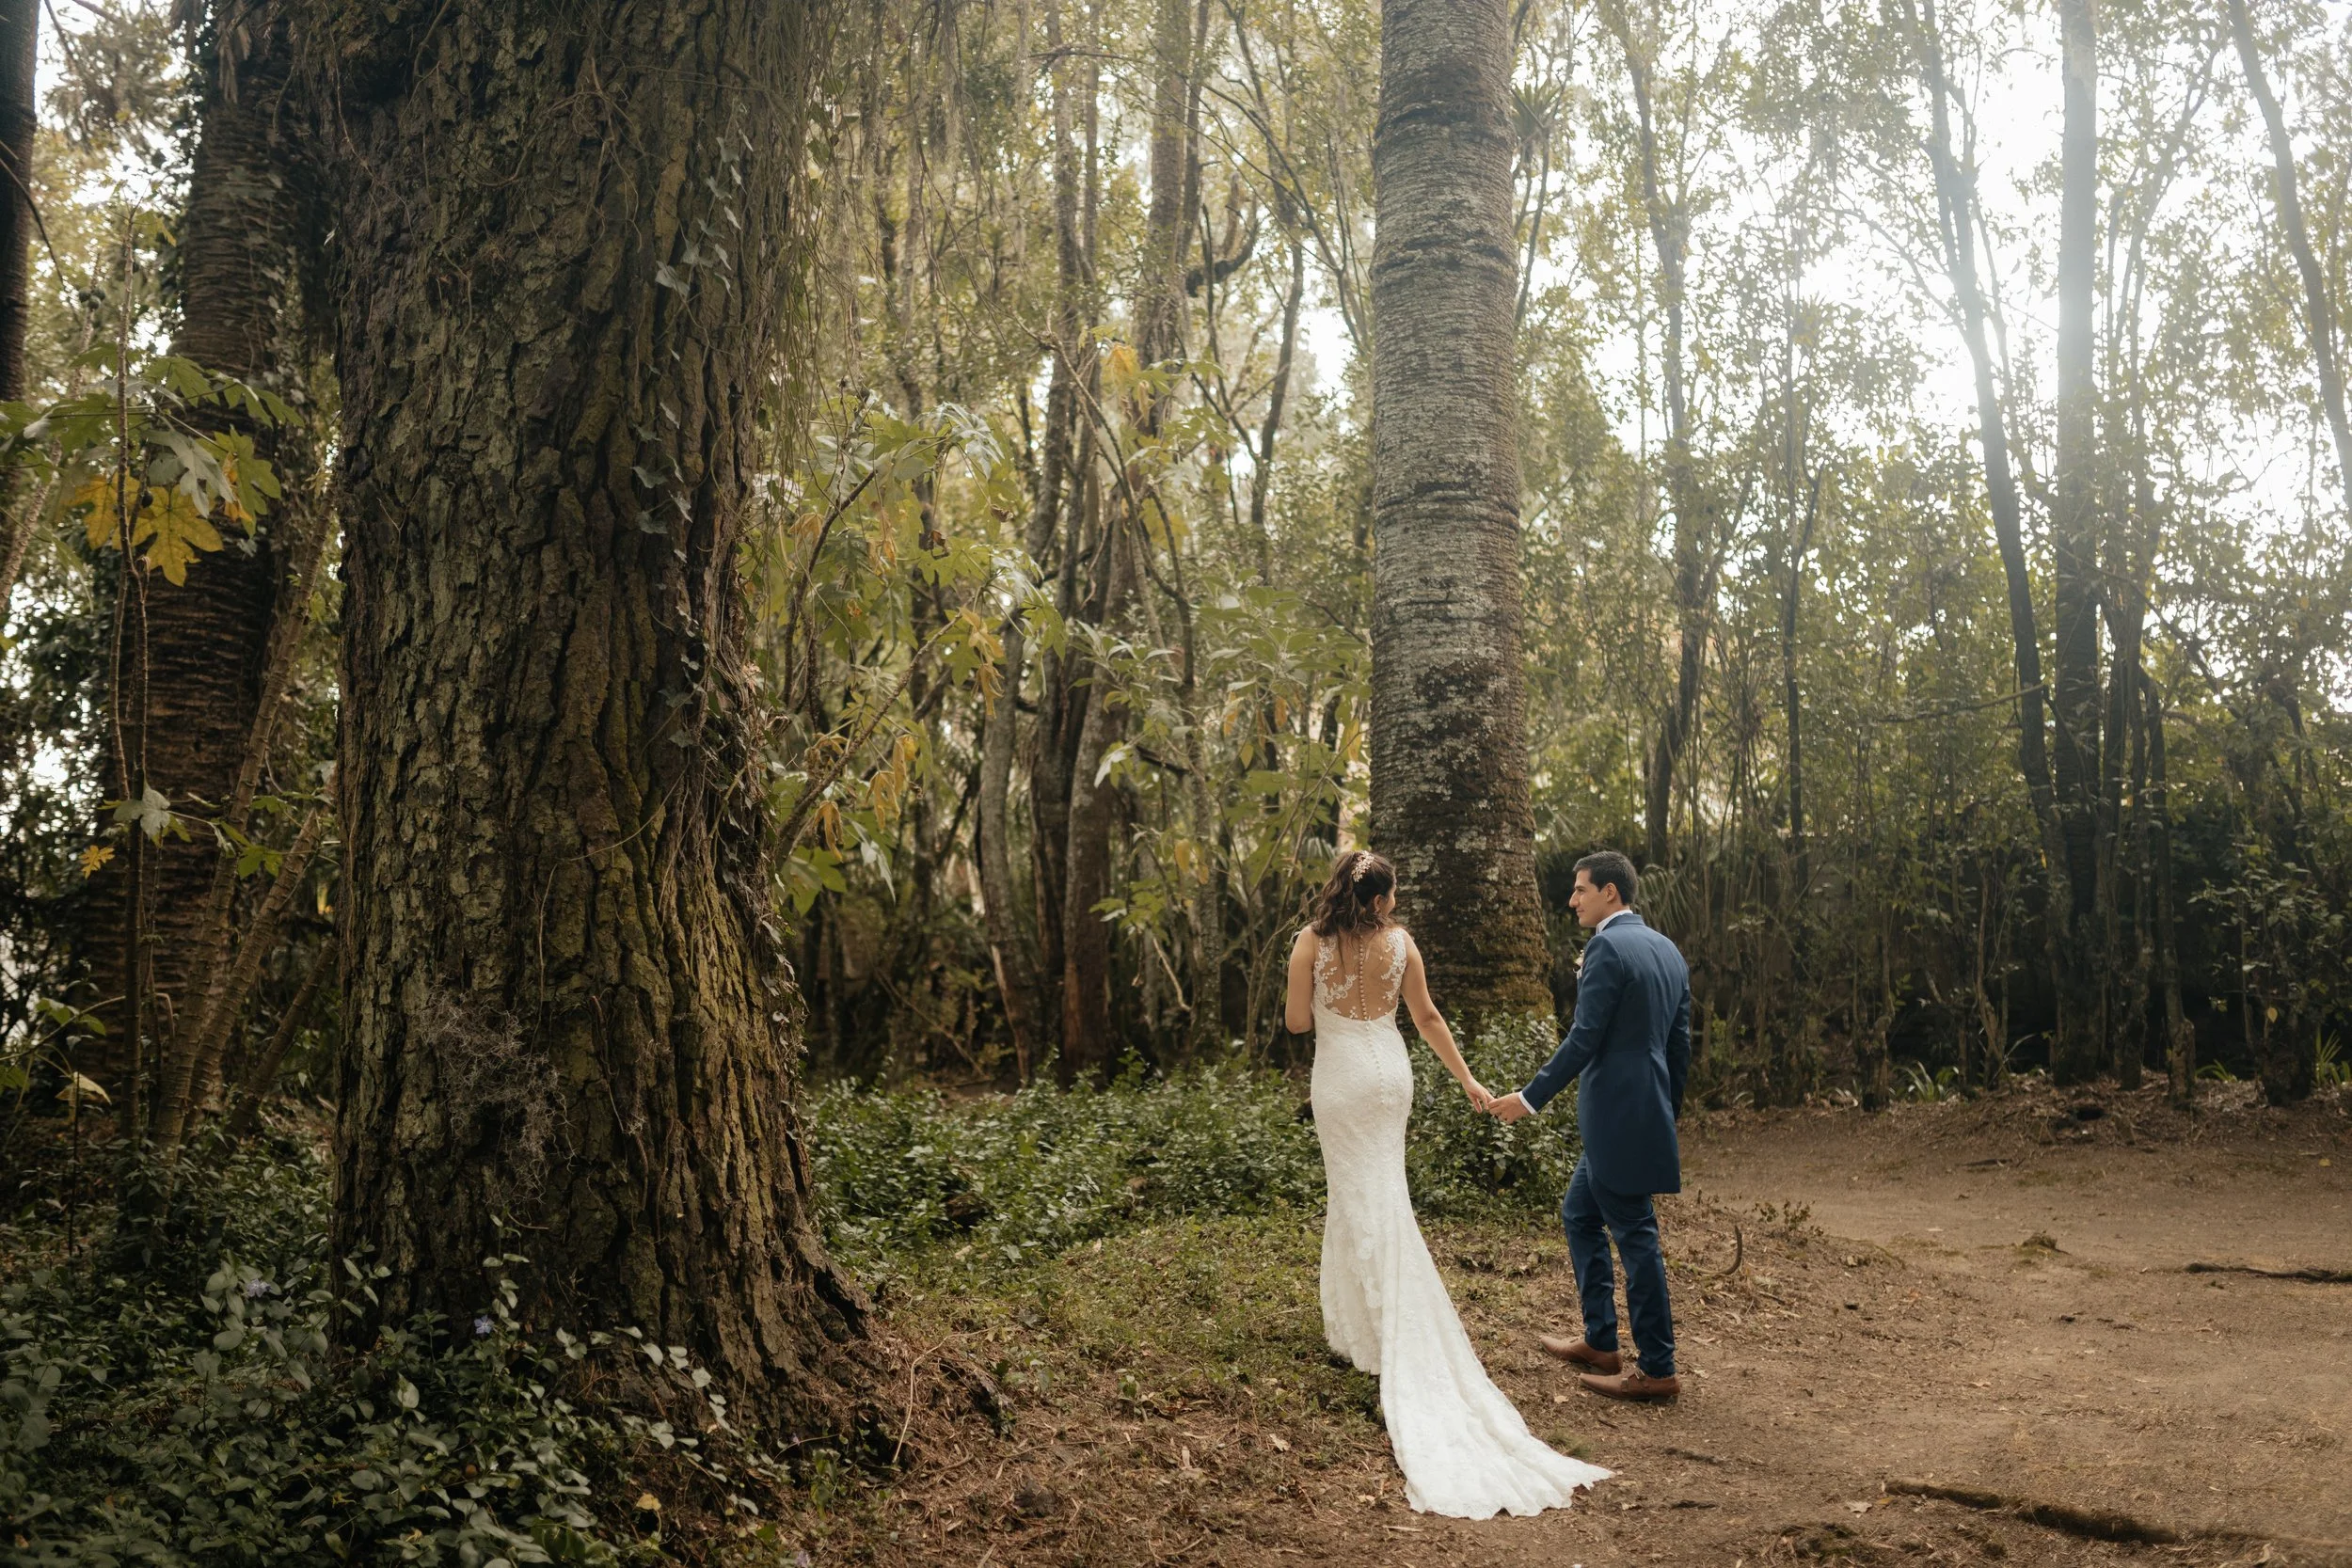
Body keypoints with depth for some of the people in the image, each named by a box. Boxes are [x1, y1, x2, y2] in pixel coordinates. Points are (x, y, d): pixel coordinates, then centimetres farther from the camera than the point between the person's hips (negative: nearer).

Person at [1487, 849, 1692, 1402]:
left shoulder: (1608, 947, -15)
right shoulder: (1668, 950, 13)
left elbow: (1585, 1039, -18)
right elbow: (1680, 1044, 16)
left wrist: (1530, 1099, -11)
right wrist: (1669, 1118, 23)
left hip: (1618, 1120, -10)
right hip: (1647, 1115, 10)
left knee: (1635, 1235, -1)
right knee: (1579, 1213, 20)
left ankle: (1657, 1370, 8)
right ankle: (1600, 1342, 26)